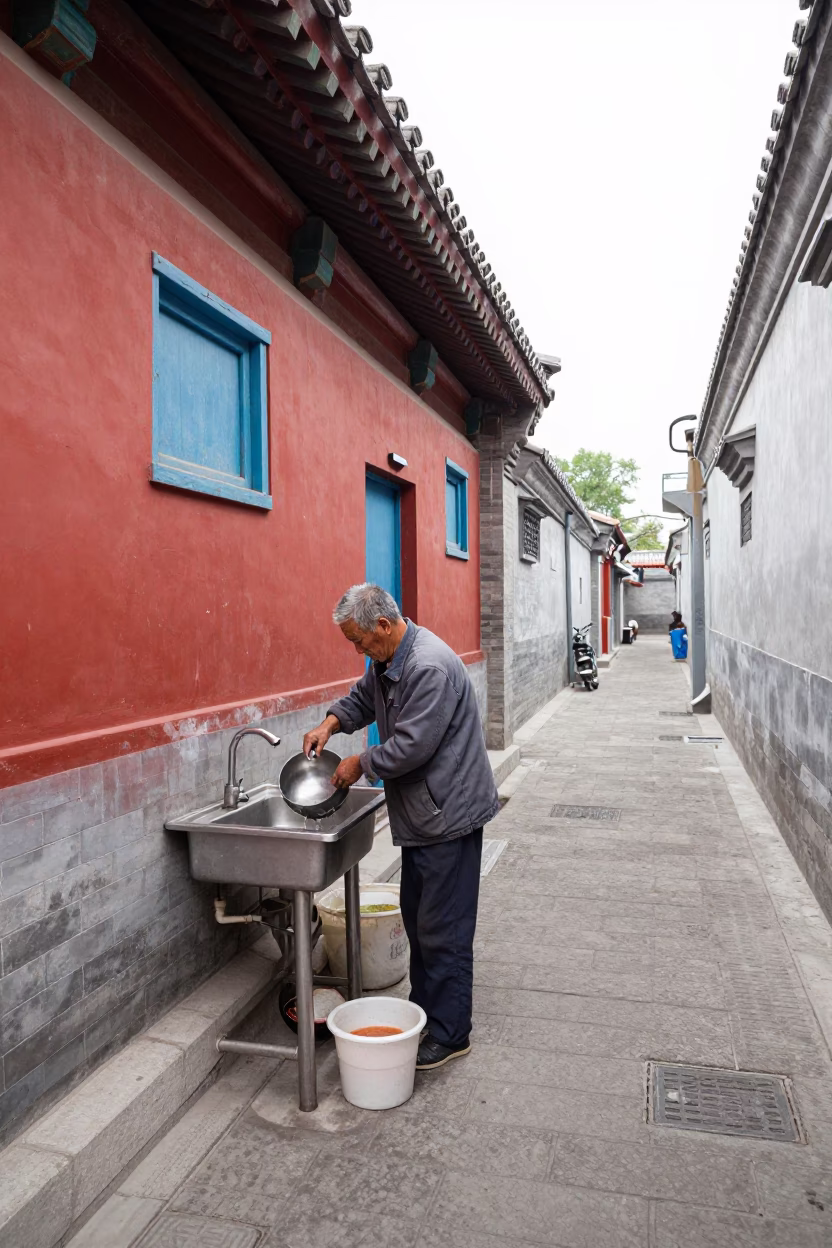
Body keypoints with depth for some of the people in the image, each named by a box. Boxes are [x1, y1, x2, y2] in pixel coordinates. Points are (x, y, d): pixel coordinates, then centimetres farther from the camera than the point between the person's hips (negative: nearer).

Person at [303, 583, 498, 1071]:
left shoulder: (430, 667, -26)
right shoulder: (387, 659, 7)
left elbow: (410, 748, -27)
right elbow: (363, 697, 23)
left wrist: (361, 764, -12)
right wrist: (331, 723, 4)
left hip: (449, 813, -10)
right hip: (421, 813, 10)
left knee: (443, 929, 0)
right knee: (417, 917, 19)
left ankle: (450, 1034, 16)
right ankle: (425, 1012, 35)